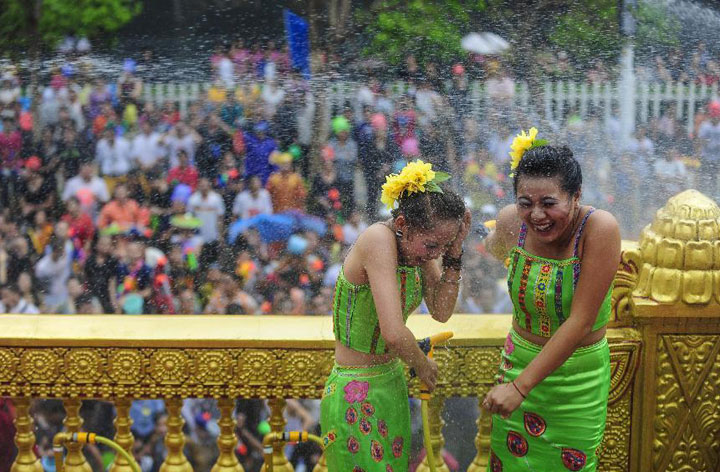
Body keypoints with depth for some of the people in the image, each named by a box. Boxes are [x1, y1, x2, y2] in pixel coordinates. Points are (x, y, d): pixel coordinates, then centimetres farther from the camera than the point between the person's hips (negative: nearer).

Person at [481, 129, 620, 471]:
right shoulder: (511, 221, -12)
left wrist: (521, 385, -26)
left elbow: (580, 321, -26)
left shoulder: (599, 228, -26)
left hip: (578, 375, -3)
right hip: (519, 358, 3)